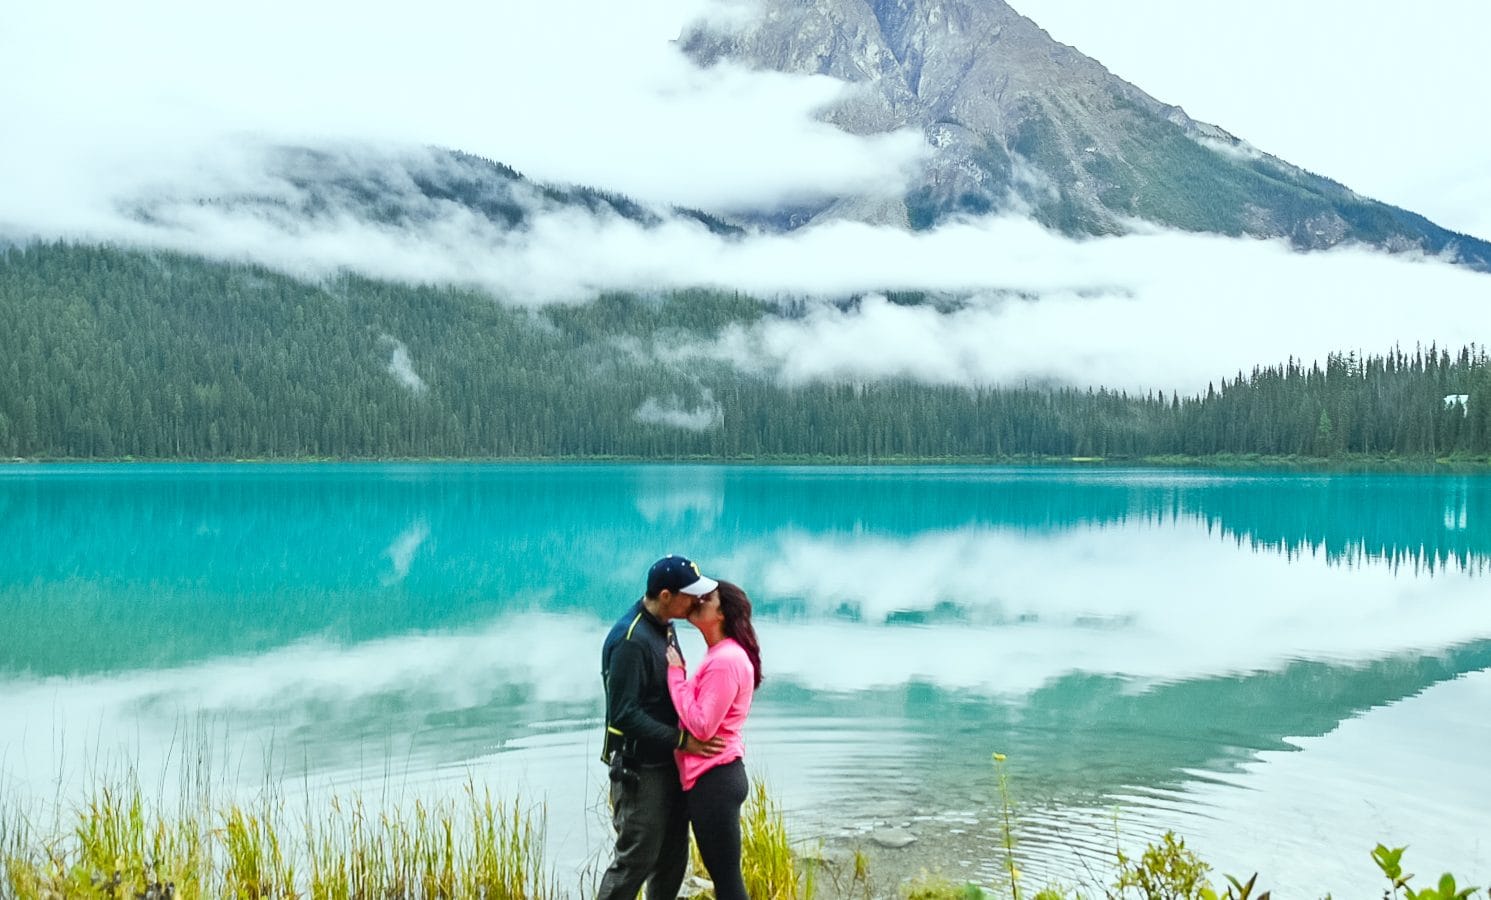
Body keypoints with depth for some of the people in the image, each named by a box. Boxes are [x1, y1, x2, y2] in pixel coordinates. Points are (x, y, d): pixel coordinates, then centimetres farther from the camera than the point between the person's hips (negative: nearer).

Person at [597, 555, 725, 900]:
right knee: (636, 859, -1)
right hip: (639, 768, -9)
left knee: (673, 854, 16)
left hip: (669, 763, 9)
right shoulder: (631, 640, -23)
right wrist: (681, 740, -23)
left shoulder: (664, 626, 5)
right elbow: (623, 714, -26)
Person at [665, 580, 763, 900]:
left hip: (713, 779, -10)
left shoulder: (724, 660, -18)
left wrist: (676, 673, -16)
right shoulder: (724, 655, 14)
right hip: (717, 776, 10)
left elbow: (701, 726, -21)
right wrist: (679, 672, 3)